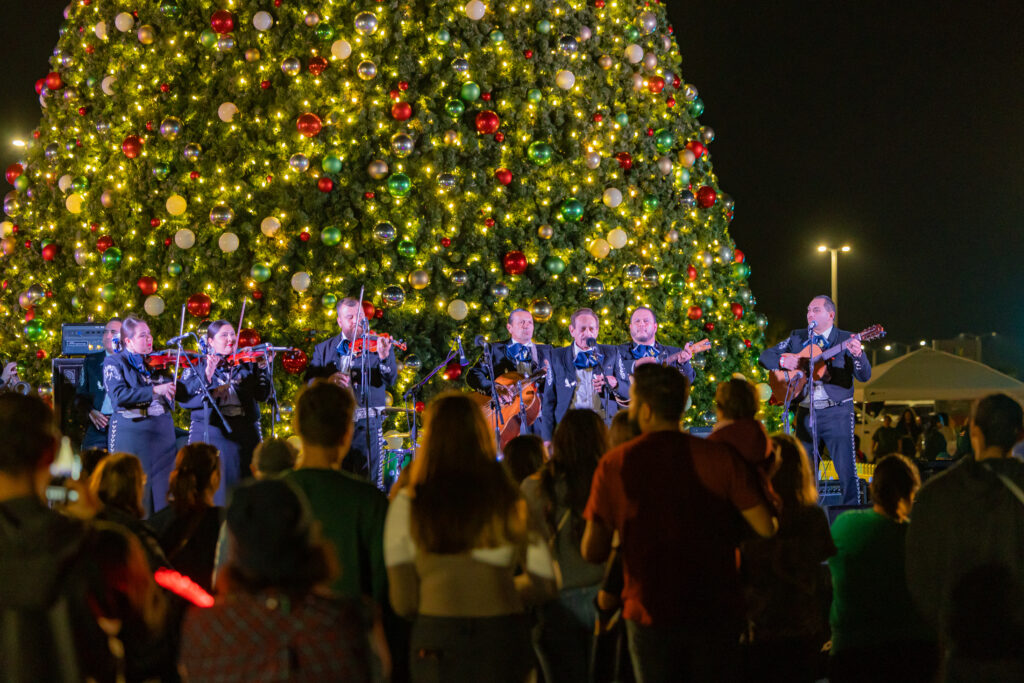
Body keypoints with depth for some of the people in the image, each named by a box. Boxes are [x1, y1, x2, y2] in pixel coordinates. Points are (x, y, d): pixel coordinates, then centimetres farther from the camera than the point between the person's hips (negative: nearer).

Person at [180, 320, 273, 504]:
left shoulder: (247, 364, 12)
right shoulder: (197, 365, 7)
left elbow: (263, 395, 2)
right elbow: (184, 399, -6)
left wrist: (263, 369, -10)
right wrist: (207, 378, -17)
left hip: (245, 435, 2)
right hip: (209, 435, -2)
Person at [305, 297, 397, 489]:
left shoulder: (376, 344, 5)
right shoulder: (324, 349, 12)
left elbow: (390, 380, -7)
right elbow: (309, 382, 4)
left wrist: (384, 358, -28)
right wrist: (328, 380, -17)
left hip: (367, 423, -2)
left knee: (370, 481, -7)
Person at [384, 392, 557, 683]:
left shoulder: (407, 504, -3)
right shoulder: (509, 500, 1)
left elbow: (403, 602, -3)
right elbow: (543, 582, 6)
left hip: (436, 640, -1)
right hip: (504, 636, 1)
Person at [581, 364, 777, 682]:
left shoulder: (614, 465, -8)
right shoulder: (720, 458, -8)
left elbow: (592, 552, -8)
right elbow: (766, 528, -6)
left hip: (650, 613, 0)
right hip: (716, 611, 0)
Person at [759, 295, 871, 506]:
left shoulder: (846, 340, 1)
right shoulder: (797, 337, 13)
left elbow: (864, 376, -7)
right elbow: (765, 356, 13)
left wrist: (857, 355, -29)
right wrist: (783, 360, -8)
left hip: (836, 412, -4)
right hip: (806, 412, 4)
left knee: (846, 471, -9)